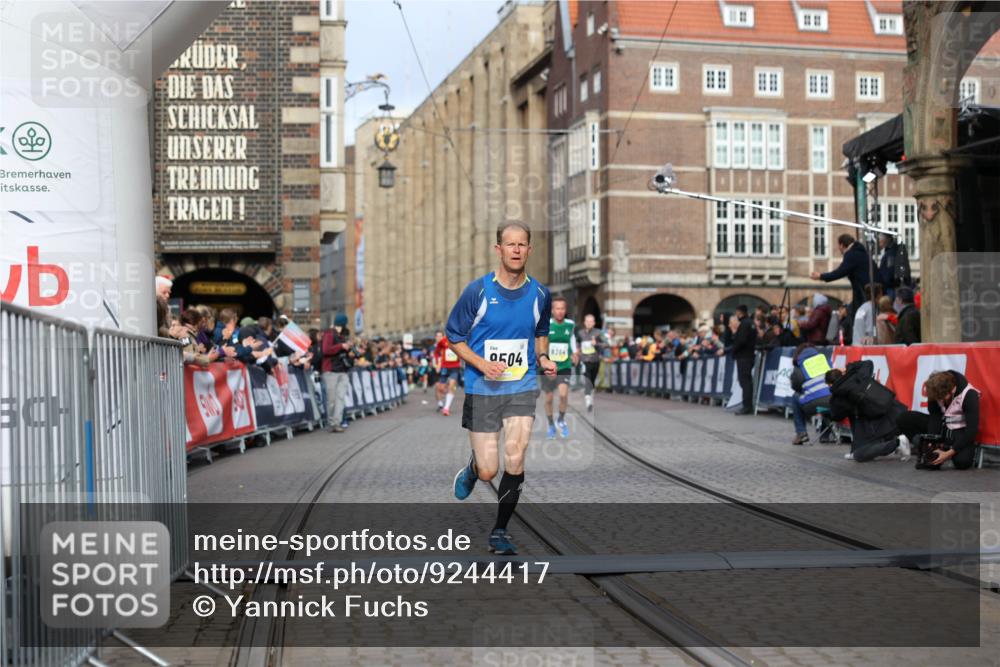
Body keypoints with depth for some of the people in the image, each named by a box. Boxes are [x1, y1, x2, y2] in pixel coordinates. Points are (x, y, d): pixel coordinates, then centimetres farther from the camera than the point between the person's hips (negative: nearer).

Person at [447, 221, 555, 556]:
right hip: (482, 390, -2)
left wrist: (542, 358, 0)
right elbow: (454, 337, 0)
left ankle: (500, 532, 11)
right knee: (488, 471, -3)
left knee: (515, 462, -8)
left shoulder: (540, 294, 1)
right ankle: (471, 469, 36)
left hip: (523, 387, 2)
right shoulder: (477, 291, -9)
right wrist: (482, 364, -15)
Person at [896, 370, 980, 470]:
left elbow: (972, 429, -25)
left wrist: (950, 453, -28)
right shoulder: (936, 391, -15)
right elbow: (934, 416, -9)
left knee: (962, 462, -35)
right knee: (904, 419, -16)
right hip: (941, 425, 5)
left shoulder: (969, 395, -27)